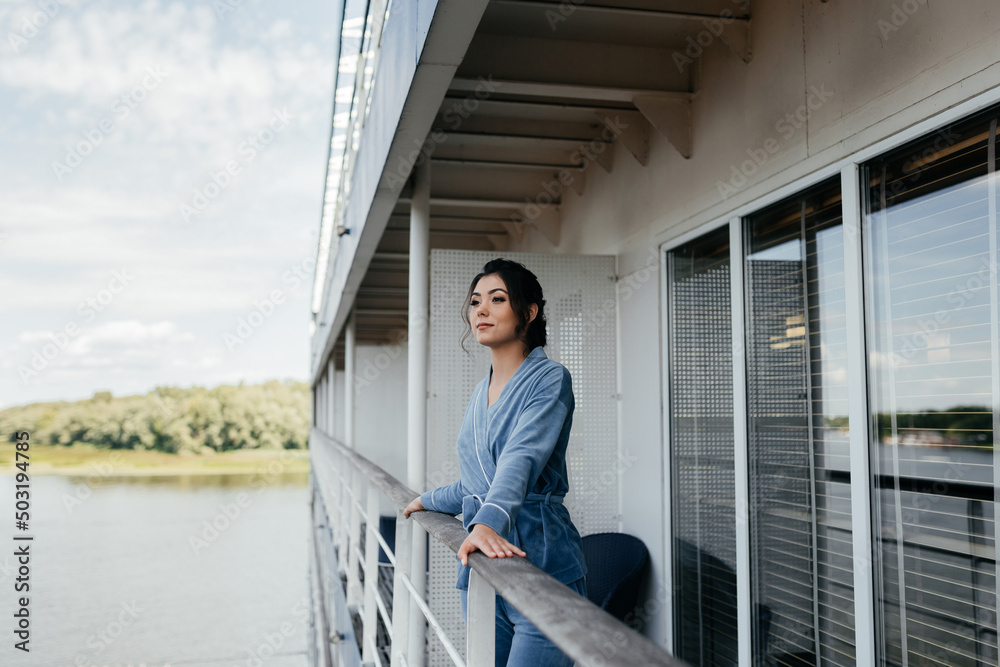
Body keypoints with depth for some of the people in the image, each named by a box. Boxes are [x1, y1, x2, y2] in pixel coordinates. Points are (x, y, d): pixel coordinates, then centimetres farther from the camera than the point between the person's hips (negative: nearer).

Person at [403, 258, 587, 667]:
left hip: (540, 570, -7)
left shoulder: (549, 379, -7)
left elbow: (521, 459, -25)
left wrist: (489, 521, -39)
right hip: (481, 572, 7)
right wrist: (430, 500, 39)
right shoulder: (481, 393, 16)